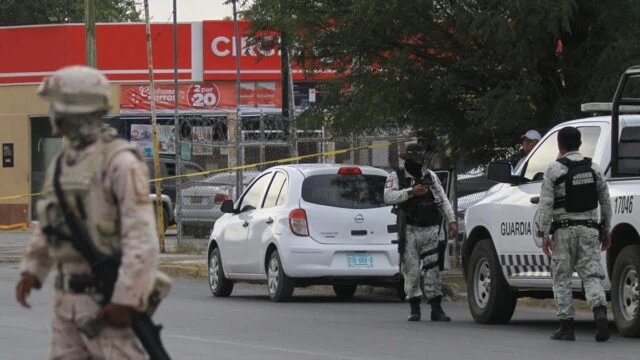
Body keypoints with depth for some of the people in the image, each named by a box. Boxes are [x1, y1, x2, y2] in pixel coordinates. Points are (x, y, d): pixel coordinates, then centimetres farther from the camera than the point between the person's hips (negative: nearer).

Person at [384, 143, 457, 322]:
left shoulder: (430, 176, 15)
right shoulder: (396, 177, 5)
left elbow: (443, 200, 17)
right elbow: (388, 196, -12)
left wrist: (451, 221, 8)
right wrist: (411, 192, -19)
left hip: (430, 229, 2)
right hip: (409, 231, -2)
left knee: (433, 268, -3)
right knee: (412, 270, -2)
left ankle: (436, 309, -3)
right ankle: (414, 309, 5)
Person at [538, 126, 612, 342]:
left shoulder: (554, 170, -6)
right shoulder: (594, 169, 7)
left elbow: (545, 205, -10)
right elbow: (606, 202, 11)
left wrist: (545, 234, -7)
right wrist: (605, 229, 19)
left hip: (564, 229, -3)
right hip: (589, 229, 3)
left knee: (562, 279, 5)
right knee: (591, 275, 1)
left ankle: (566, 327, 4)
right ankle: (600, 313, -23)